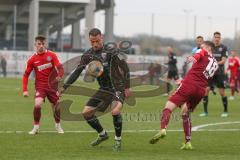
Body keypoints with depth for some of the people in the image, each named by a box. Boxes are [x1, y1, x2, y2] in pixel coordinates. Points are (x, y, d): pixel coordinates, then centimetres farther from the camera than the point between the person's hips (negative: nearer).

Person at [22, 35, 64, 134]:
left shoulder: (52, 55, -3)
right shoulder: (32, 60, -2)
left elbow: (59, 67, -12)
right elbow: (26, 75, 5)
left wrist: (59, 76, -34)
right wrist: (25, 90, -4)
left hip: (52, 85, 1)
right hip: (40, 86, -1)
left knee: (56, 106, 8)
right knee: (37, 105, -22)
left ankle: (58, 125, 36)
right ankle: (36, 127, -4)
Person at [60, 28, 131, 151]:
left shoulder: (110, 50, -14)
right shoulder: (88, 55, 2)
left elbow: (124, 67, -13)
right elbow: (77, 71, 6)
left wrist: (127, 87, -16)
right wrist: (64, 87, 0)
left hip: (118, 87, -6)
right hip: (104, 89, 6)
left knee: (115, 111, -30)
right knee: (86, 112, 1)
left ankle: (118, 141, -10)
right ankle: (102, 134, 23)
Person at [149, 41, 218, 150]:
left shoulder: (204, 53, 9)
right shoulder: (216, 64, 25)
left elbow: (198, 55, -16)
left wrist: (193, 58, -39)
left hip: (189, 84, -6)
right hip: (201, 91, 6)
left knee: (168, 107, -10)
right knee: (185, 113, 23)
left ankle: (163, 129, -36)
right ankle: (187, 142, 17)